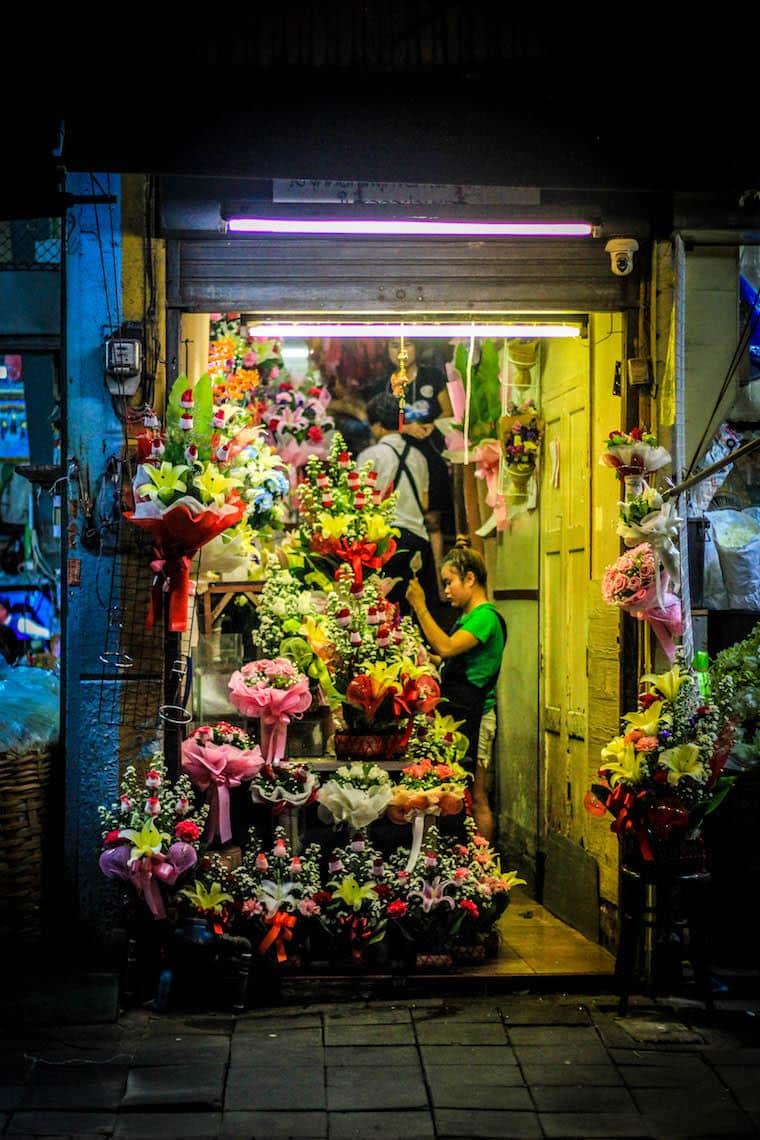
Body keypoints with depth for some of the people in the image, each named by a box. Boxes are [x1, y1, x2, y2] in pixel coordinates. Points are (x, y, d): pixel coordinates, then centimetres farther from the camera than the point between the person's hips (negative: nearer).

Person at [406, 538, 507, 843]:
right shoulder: (466, 617, 17)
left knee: (476, 799, -5)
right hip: (457, 713, 10)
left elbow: (446, 647, -26)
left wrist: (420, 606, -23)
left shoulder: (486, 617, -13)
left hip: (473, 716, -10)